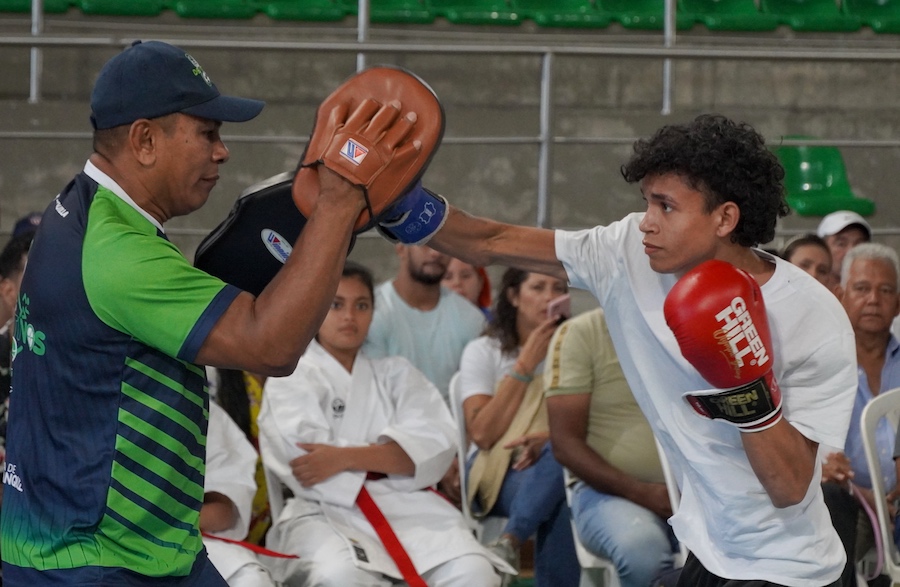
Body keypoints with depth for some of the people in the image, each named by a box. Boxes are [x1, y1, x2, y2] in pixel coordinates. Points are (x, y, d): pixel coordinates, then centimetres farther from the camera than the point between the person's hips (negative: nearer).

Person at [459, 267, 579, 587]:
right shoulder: (483, 351, 5)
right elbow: (482, 434, -8)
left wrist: (550, 438, -21)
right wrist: (525, 366, -9)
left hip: (557, 466, 2)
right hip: (496, 472, -2)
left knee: (560, 454, -37)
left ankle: (510, 540, -41)